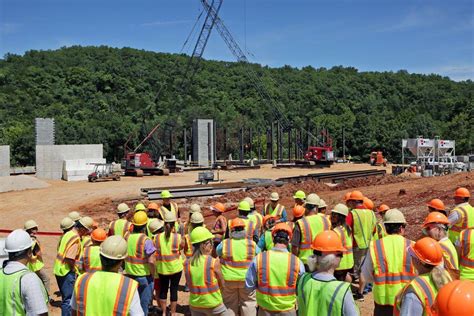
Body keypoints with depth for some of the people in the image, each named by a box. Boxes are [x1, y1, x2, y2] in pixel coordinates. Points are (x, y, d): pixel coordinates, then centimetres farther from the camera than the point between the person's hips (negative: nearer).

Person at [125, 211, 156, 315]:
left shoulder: (127, 237, -3)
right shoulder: (146, 240, -20)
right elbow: (151, 262, -23)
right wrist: (152, 274, -7)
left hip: (129, 275, 5)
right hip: (144, 276, -5)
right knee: (143, 304, 11)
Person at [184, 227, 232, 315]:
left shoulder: (187, 263, -5)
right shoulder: (214, 262, -16)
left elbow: (189, 284, 5)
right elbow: (222, 284, -4)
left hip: (195, 304, 4)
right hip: (213, 303, -4)